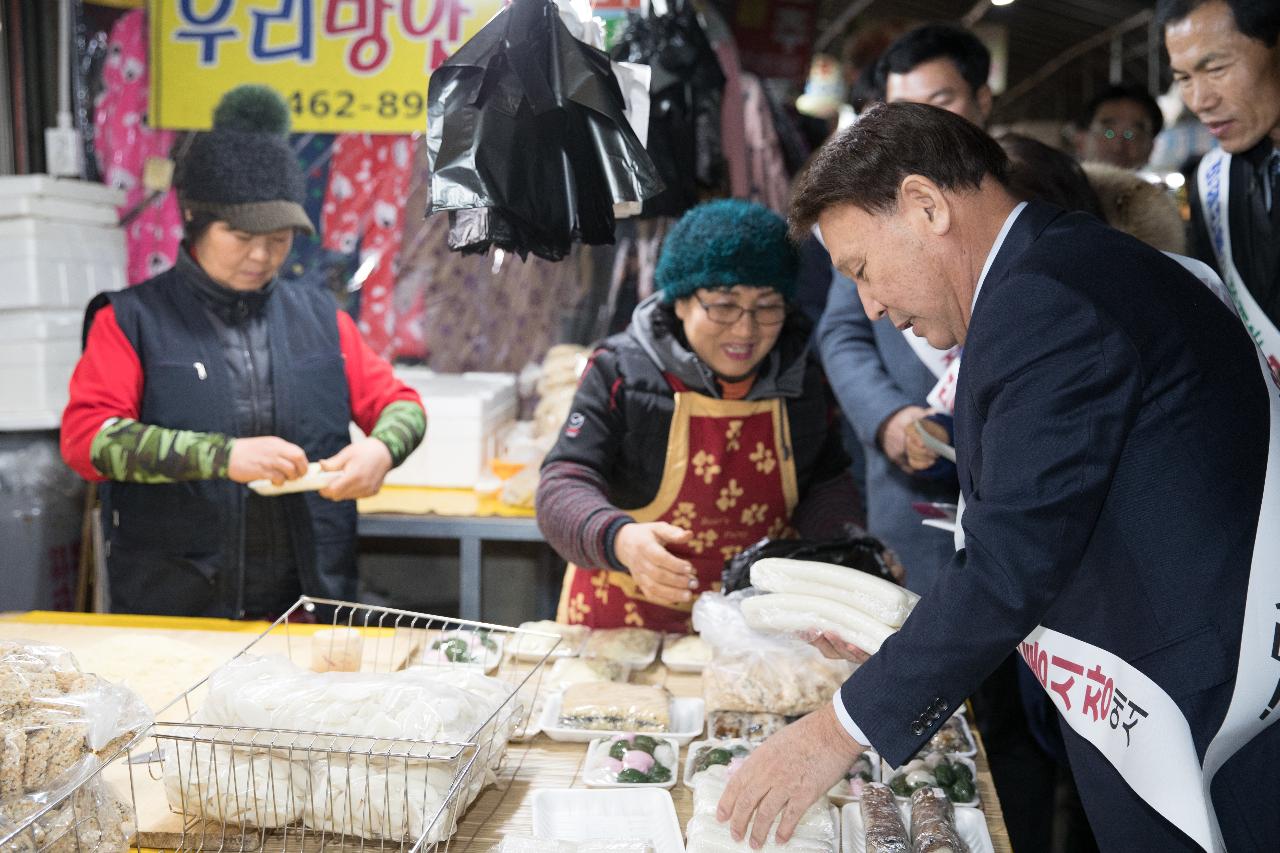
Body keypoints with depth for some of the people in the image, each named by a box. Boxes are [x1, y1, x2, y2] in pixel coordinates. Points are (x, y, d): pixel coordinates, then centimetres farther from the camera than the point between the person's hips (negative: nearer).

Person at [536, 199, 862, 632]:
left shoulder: (803, 376, 4)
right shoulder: (622, 371, -7)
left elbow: (826, 484, 13)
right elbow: (563, 486, -13)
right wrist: (620, 539, -34)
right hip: (627, 620, -2)